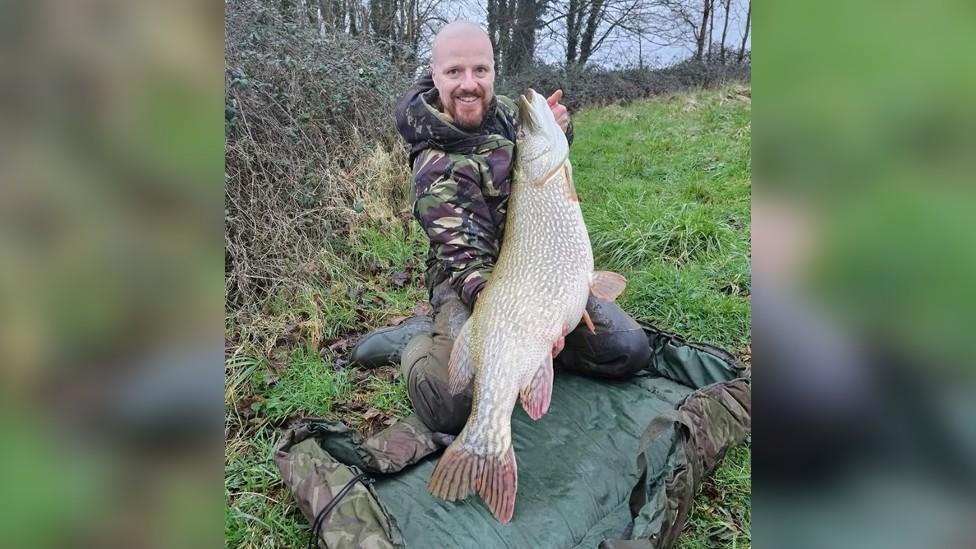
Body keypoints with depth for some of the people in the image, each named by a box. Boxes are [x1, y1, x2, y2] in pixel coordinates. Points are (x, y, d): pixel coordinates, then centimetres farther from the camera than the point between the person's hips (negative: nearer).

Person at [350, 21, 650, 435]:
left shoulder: (501, 109, 1)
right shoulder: (438, 169, -22)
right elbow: (467, 261, -29)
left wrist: (557, 127, -5)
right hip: (475, 285, -7)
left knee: (629, 351, -7)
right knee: (452, 407, -27)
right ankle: (415, 339, 3)